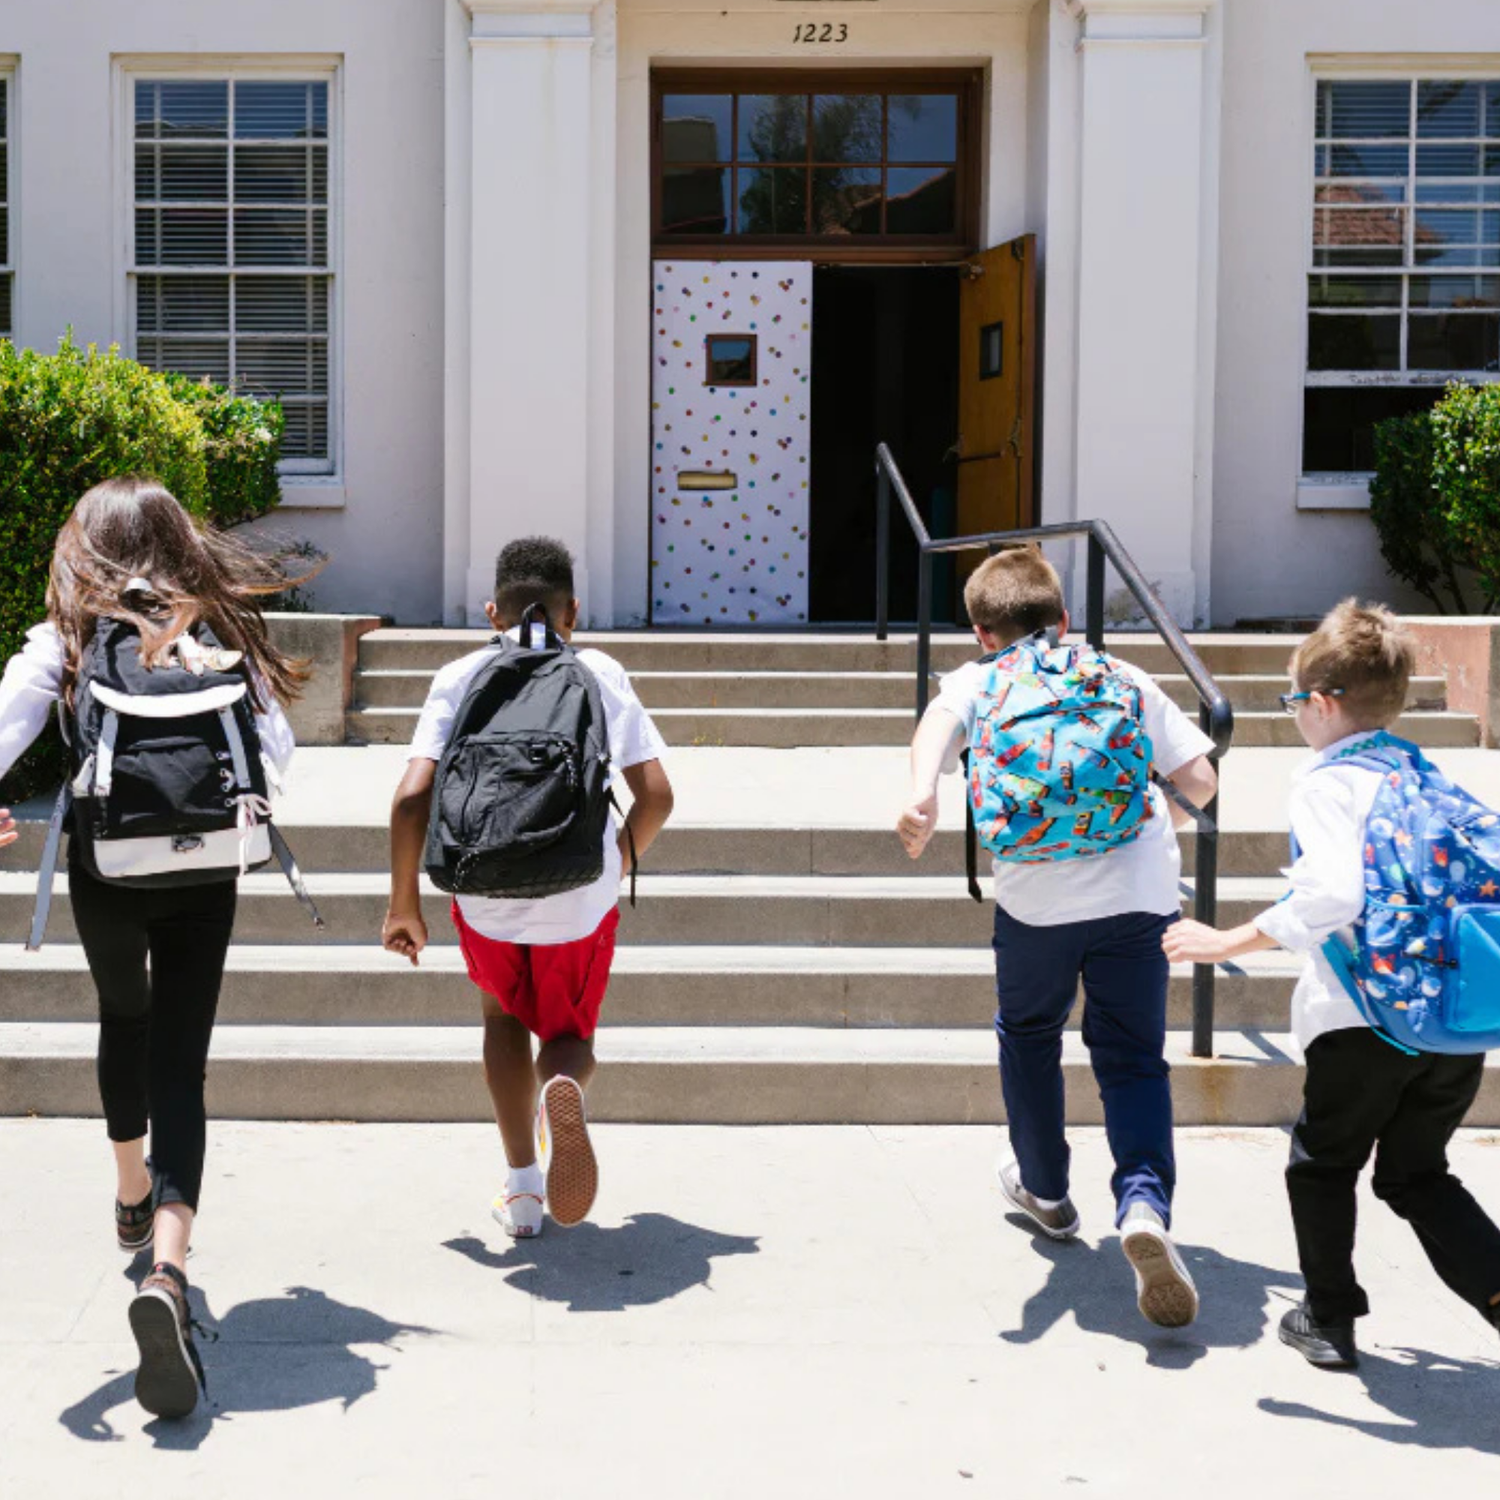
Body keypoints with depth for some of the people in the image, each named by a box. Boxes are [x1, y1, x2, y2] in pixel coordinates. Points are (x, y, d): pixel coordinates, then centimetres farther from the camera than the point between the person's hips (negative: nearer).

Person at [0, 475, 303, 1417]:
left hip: (104, 872, 1)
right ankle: (167, 1273, -22)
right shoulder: (220, 635, 2)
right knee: (179, 1067, -1)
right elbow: (278, 752, 4)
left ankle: (133, 1192, 50)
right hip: (202, 879, -1)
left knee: (124, 1017, 29)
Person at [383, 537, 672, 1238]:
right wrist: (619, 861, 18)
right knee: (569, 1034, 20)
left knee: (504, 1015, 28)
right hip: (581, 897, 0)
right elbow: (655, 795, -1)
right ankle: (562, 1086, -18)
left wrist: (404, 903, 4)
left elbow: (413, 797, -7)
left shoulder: (460, 678, 3)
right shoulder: (600, 673, 4)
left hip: (486, 894, 0)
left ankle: (522, 1191, 22)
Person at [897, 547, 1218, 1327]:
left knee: (1028, 1034, 24)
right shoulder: (1123, 676, 18)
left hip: (1037, 891, -1)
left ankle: (1044, 1189, 40)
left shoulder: (979, 680, 14)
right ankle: (1144, 1201, -17)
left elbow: (940, 721, -11)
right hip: (1139, 889, 1)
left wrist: (922, 797, -27)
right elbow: (1199, 779, 11)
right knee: (1133, 1057, 8)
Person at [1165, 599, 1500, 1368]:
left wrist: (1227, 943, -18)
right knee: (1417, 1174, 21)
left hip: (1368, 1017, -6)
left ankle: (1330, 1321, 26)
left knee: (1323, 1162, 17)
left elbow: (1332, 893, -23)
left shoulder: (1325, 781, -7)